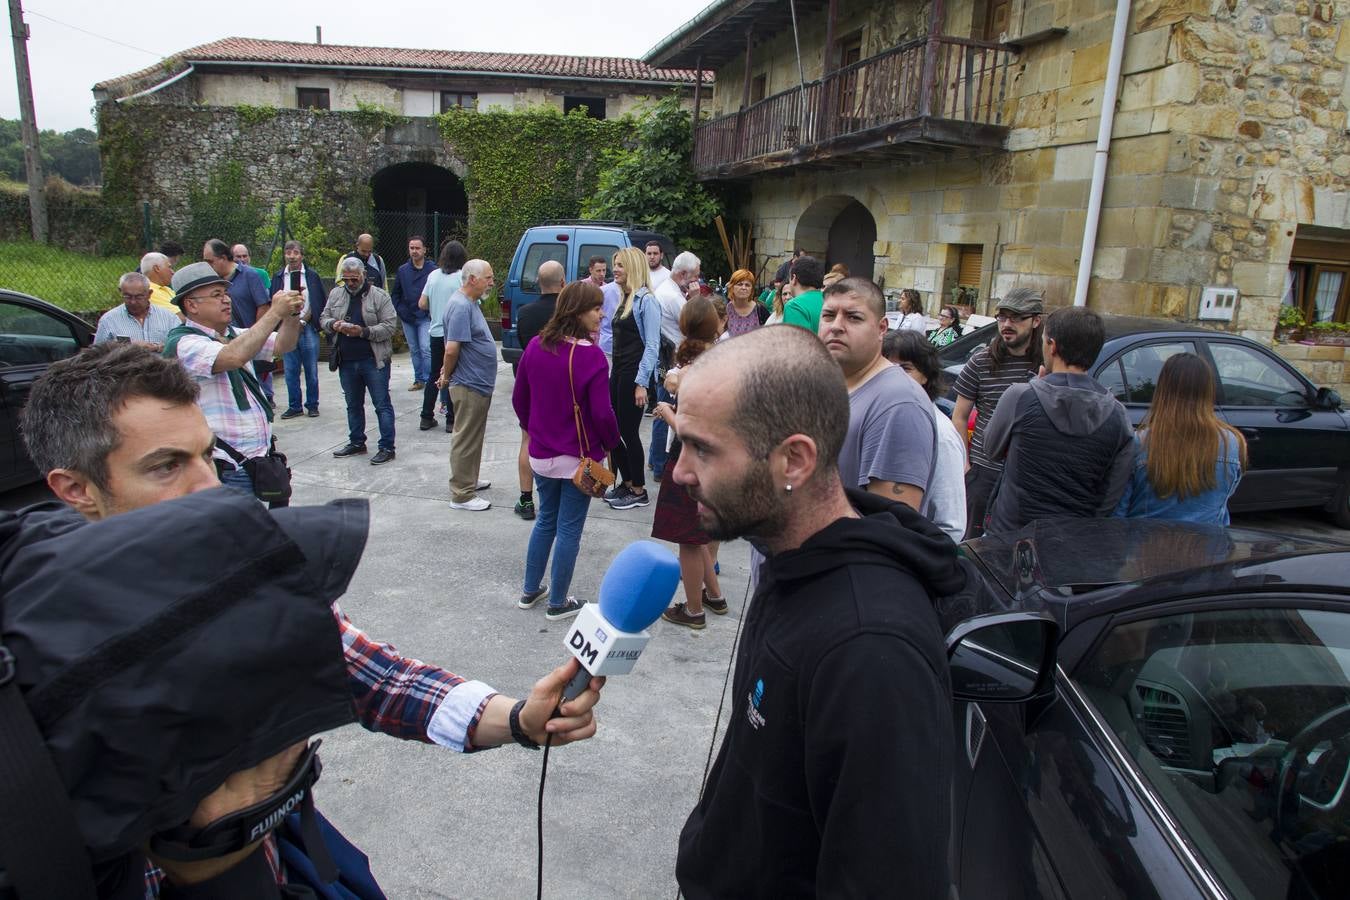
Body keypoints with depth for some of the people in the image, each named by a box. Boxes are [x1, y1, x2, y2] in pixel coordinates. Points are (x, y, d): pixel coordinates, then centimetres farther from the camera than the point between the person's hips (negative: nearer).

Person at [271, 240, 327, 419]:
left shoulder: (312, 276, 3)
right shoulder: (278, 277, 8)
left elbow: (322, 302, 5)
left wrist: (319, 322, -3)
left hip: (308, 328, -2)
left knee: (311, 370, 4)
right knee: (290, 371, 5)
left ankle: (312, 405, 14)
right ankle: (294, 406, 14)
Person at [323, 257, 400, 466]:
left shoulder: (379, 296, -6)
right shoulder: (336, 294, 10)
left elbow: (390, 326, -11)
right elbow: (323, 319, 16)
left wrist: (364, 332, -22)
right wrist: (333, 325, -7)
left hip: (374, 361, -5)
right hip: (346, 361, 6)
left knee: (382, 404, -3)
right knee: (353, 405, 16)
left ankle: (387, 447, 1)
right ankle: (356, 443, 29)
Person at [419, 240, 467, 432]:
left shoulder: (433, 275, 4)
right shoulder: (462, 277, -11)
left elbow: (422, 304, 7)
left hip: (436, 333, 5)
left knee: (434, 375, 15)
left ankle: (427, 417, 18)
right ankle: (451, 420, 3)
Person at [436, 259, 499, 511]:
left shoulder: (470, 303, 12)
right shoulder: (461, 306, -21)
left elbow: (453, 350, 20)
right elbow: (452, 349, -25)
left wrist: (447, 373, 16)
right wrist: (447, 376, -10)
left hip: (479, 384, 10)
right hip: (470, 385, -10)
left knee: (473, 437, 21)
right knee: (465, 439, -2)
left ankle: (469, 480, 34)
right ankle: (461, 495, 5)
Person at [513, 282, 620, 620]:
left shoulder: (535, 346, -1)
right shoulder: (590, 356, -20)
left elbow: (519, 398, 7)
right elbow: (601, 413, -21)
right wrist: (611, 442, -3)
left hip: (540, 453, 6)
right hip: (578, 458, -6)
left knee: (546, 520, 23)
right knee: (569, 529, 8)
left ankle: (530, 591, 34)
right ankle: (558, 603, 21)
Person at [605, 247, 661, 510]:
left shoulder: (646, 300, -12)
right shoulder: (623, 298, 14)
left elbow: (652, 345, -16)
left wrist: (641, 383, -19)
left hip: (634, 374, -8)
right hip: (617, 371, 8)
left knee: (629, 431, -1)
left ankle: (639, 491, 12)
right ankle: (626, 483, 25)